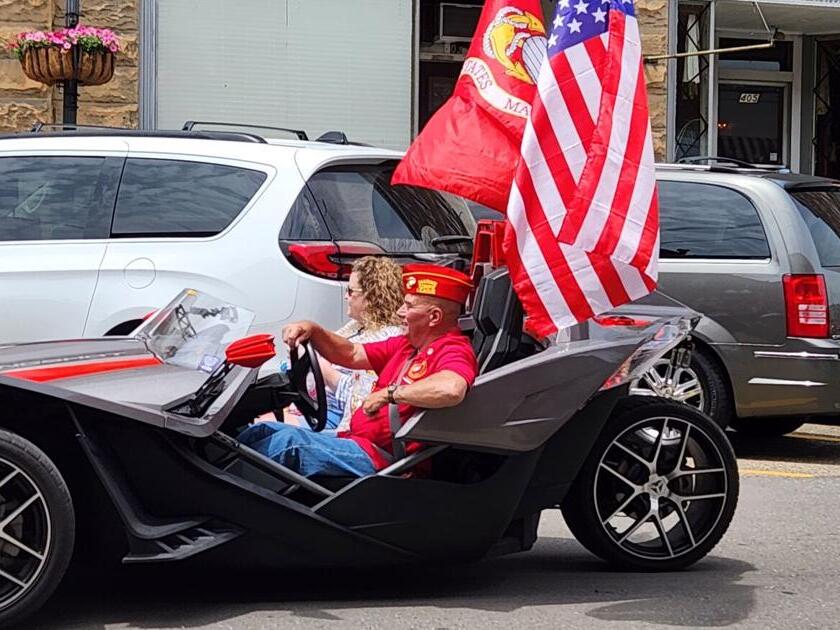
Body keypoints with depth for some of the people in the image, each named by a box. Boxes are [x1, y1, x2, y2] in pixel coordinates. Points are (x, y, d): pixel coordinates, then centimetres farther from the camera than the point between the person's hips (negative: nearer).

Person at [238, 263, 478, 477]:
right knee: (261, 431, 1)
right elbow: (352, 355, 28)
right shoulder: (407, 345, 20)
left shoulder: (453, 351, -13)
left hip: (380, 456, -10)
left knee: (288, 441, -25)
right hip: (354, 440, 10)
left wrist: (389, 394, -25)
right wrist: (312, 331, 9)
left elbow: (451, 389, -37)